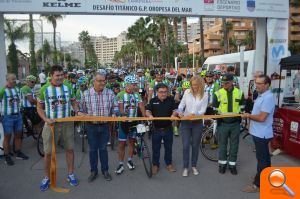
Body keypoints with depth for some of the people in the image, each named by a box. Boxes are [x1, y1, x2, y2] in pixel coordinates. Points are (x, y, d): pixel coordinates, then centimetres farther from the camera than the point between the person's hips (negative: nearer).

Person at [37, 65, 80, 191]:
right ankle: (47, 178, 25)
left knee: (70, 149, 10)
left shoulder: (68, 88, 1)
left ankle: (70, 174, 27)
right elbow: (39, 108, 1)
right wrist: (46, 119, -14)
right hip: (51, 124, -2)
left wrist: (77, 112, -7)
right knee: (48, 152, 6)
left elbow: (73, 102, 12)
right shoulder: (44, 89, -5)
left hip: (67, 123, 2)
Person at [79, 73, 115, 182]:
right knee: (93, 149, 11)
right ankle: (93, 171, 28)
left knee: (103, 148, 12)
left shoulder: (110, 93, -6)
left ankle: (105, 170, 28)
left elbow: (114, 108, 3)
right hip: (91, 125, 0)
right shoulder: (86, 93, -8)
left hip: (105, 125, 0)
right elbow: (83, 110, 4)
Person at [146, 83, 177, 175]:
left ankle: (169, 164, 32)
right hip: (156, 129, 0)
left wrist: (173, 114, -23)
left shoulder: (171, 100, 1)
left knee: (168, 147, 14)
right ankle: (155, 165, 26)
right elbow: (147, 111, -3)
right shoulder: (153, 101, 0)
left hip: (168, 128, 1)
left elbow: (175, 110, -1)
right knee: (155, 148, 10)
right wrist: (150, 115, -25)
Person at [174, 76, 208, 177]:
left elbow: (203, 111, -7)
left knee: (195, 145, 11)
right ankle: (185, 167, 15)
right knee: (186, 145, 0)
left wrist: (194, 113, -24)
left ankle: (194, 166, 30)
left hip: (197, 123, 0)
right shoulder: (187, 92, -2)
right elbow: (181, 104, 1)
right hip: (185, 122, 0)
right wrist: (179, 111, -19)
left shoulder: (204, 95, -5)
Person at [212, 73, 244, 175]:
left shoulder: (239, 92, 0)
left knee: (234, 145, 11)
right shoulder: (218, 93, -6)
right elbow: (214, 108, 0)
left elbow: (242, 106, 11)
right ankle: (222, 164, 25)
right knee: (222, 144, 10)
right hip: (222, 123, -1)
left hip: (235, 123, 2)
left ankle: (232, 165, 26)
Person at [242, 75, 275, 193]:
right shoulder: (261, 95, 11)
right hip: (259, 133, 10)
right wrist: (250, 116, 5)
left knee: (262, 159, 0)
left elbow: (261, 117, -26)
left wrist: (248, 116, -12)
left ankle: (258, 185, 10)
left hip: (261, 134, -10)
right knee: (264, 157, 21)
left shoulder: (268, 98, -22)